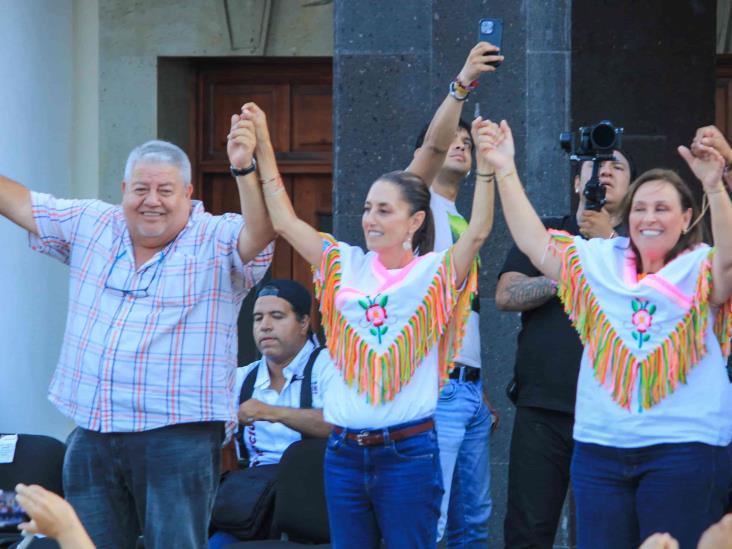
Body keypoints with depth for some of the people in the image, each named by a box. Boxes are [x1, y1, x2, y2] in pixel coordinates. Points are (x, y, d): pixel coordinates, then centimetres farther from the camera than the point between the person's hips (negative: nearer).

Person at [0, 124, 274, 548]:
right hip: (91, 438, 5)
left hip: (179, 438, -5)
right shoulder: (90, 226, 11)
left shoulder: (216, 242, -4)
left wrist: (245, 169, -40)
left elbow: (260, 233, -24)